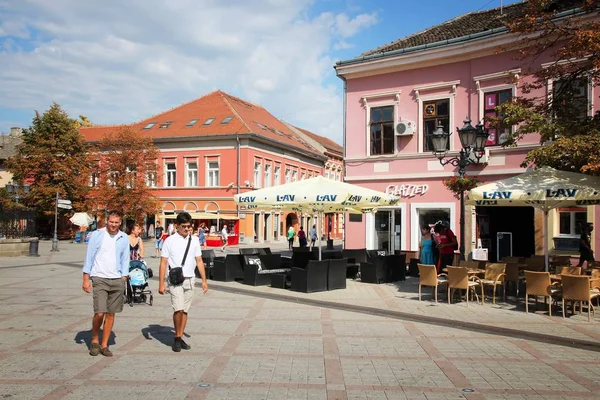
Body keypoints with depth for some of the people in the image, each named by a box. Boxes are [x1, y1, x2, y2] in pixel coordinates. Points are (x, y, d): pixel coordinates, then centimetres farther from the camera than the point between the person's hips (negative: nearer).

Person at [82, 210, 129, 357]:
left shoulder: (124, 238, 6)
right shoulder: (97, 235, -2)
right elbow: (89, 257, 1)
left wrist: (123, 280, 5)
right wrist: (86, 279, -2)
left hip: (117, 280, 3)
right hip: (99, 279, -3)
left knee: (111, 314, 8)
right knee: (99, 313, -9)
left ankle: (104, 345, 20)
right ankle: (94, 340, 17)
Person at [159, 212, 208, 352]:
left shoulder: (194, 240, 8)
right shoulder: (170, 241, -3)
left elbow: (199, 261, 12)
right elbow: (163, 263, -4)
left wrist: (204, 281, 8)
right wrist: (161, 284, -8)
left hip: (190, 279, 4)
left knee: (185, 310, 8)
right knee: (178, 309, -13)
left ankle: (180, 338, 20)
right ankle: (177, 339, 6)